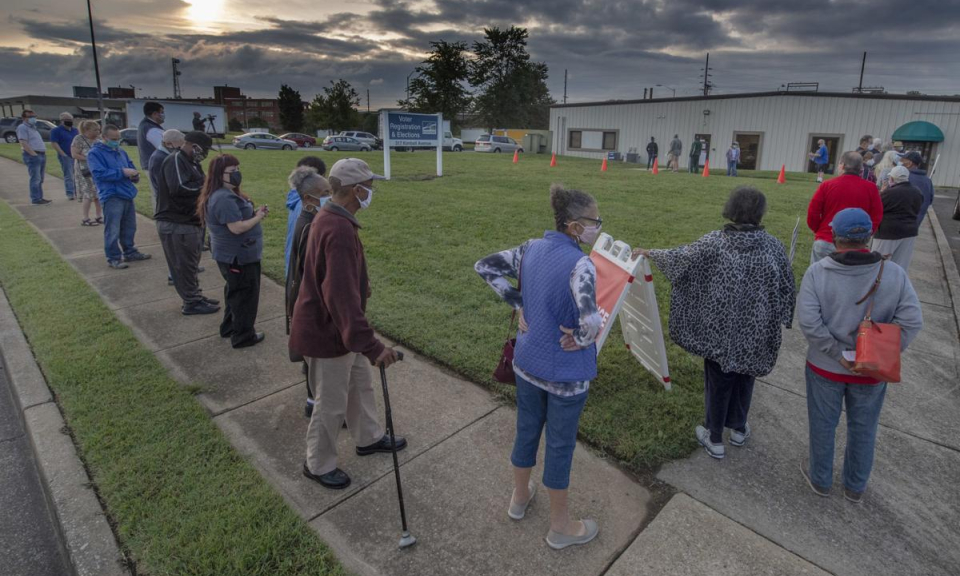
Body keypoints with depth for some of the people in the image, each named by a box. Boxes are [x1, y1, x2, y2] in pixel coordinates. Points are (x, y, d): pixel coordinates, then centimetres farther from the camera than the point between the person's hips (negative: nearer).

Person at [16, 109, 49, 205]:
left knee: (40, 179, 11)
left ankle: (40, 197, 16)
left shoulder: (32, 128, 22)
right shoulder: (22, 128, -6)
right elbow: (24, 144, -16)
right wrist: (34, 154, -19)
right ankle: (35, 199, -7)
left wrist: (43, 155, 17)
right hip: (32, 156, -9)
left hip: (42, 155, 9)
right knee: (35, 178, -9)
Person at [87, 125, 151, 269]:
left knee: (129, 227, 16)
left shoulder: (121, 151, 16)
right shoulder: (95, 153, -6)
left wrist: (135, 175, -3)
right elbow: (99, 173, -17)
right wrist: (122, 172, -23)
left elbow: (130, 165, 21)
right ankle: (113, 258, 3)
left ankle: (129, 252, 29)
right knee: (112, 230, -4)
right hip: (111, 196, -7)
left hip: (127, 194, 7)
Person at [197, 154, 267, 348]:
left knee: (234, 291, 23)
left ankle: (229, 327, 38)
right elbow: (237, 227, -28)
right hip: (239, 256, -11)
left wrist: (255, 212, 1)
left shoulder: (227, 194, 10)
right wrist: (258, 217, -16)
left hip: (234, 254, 11)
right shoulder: (224, 198, -24)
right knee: (246, 294, 1)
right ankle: (243, 336, 13)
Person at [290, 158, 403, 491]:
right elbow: (341, 295, -39)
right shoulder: (338, 230, -31)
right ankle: (319, 466, 31)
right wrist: (370, 345, -43)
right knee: (332, 404, 8)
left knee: (360, 384, 24)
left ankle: (369, 438, 45)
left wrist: (361, 286, 39)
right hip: (327, 332, -10)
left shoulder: (332, 218, 4)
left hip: (337, 326, 10)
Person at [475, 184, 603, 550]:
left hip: (527, 362, 6)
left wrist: (518, 304, 1)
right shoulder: (579, 264, -26)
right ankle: (560, 526, 36)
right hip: (565, 373, -6)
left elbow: (485, 267, 3)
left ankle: (520, 497, 49)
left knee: (526, 431, 25)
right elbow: (591, 321, -41)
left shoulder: (531, 249, -5)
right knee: (560, 445, 13)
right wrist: (581, 338, -19)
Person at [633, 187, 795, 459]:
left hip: (721, 328, -2)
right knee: (744, 376, 22)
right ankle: (738, 429, 40)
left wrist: (648, 253, 11)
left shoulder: (714, 242, -14)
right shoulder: (773, 246, -8)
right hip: (756, 330, 2)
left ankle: (714, 438, 25)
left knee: (718, 380, 13)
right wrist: (777, 319, 15)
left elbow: (680, 257, -4)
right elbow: (788, 288, -1)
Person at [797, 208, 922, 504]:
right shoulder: (894, 273, -10)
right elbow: (911, 321, -14)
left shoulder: (817, 272, -18)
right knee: (863, 429, 21)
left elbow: (808, 321, -24)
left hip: (825, 367, -2)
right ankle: (855, 487, 40)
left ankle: (820, 479, 38)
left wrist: (837, 354, -16)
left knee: (823, 425, 17)